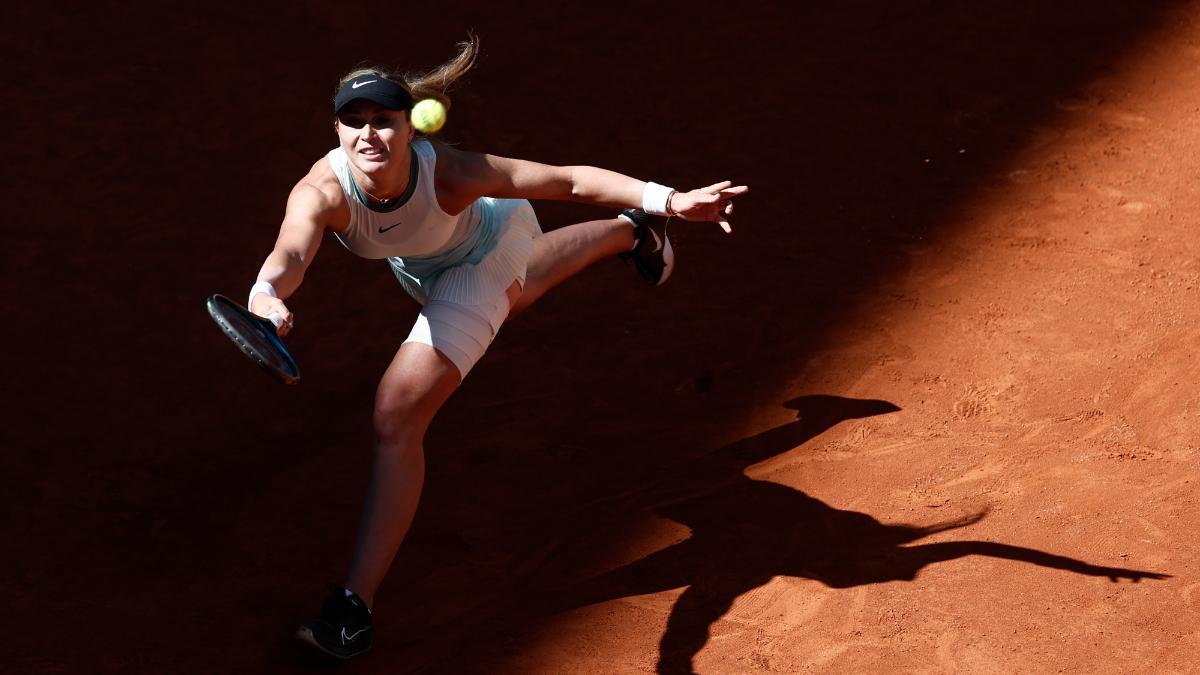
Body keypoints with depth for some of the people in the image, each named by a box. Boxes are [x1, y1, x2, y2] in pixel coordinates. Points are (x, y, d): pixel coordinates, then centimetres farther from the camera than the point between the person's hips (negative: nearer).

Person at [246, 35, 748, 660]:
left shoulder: (449, 173, -43)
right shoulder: (322, 192, -39)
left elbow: (569, 181, -41)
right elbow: (290, 254, -59)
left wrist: (668, 200, -52)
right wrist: (266, 297, -83)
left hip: (482, 259, -5)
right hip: (419, 264, 5)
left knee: (398, 415, -19)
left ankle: (354, 606, -14)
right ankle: (627, 234, 71)